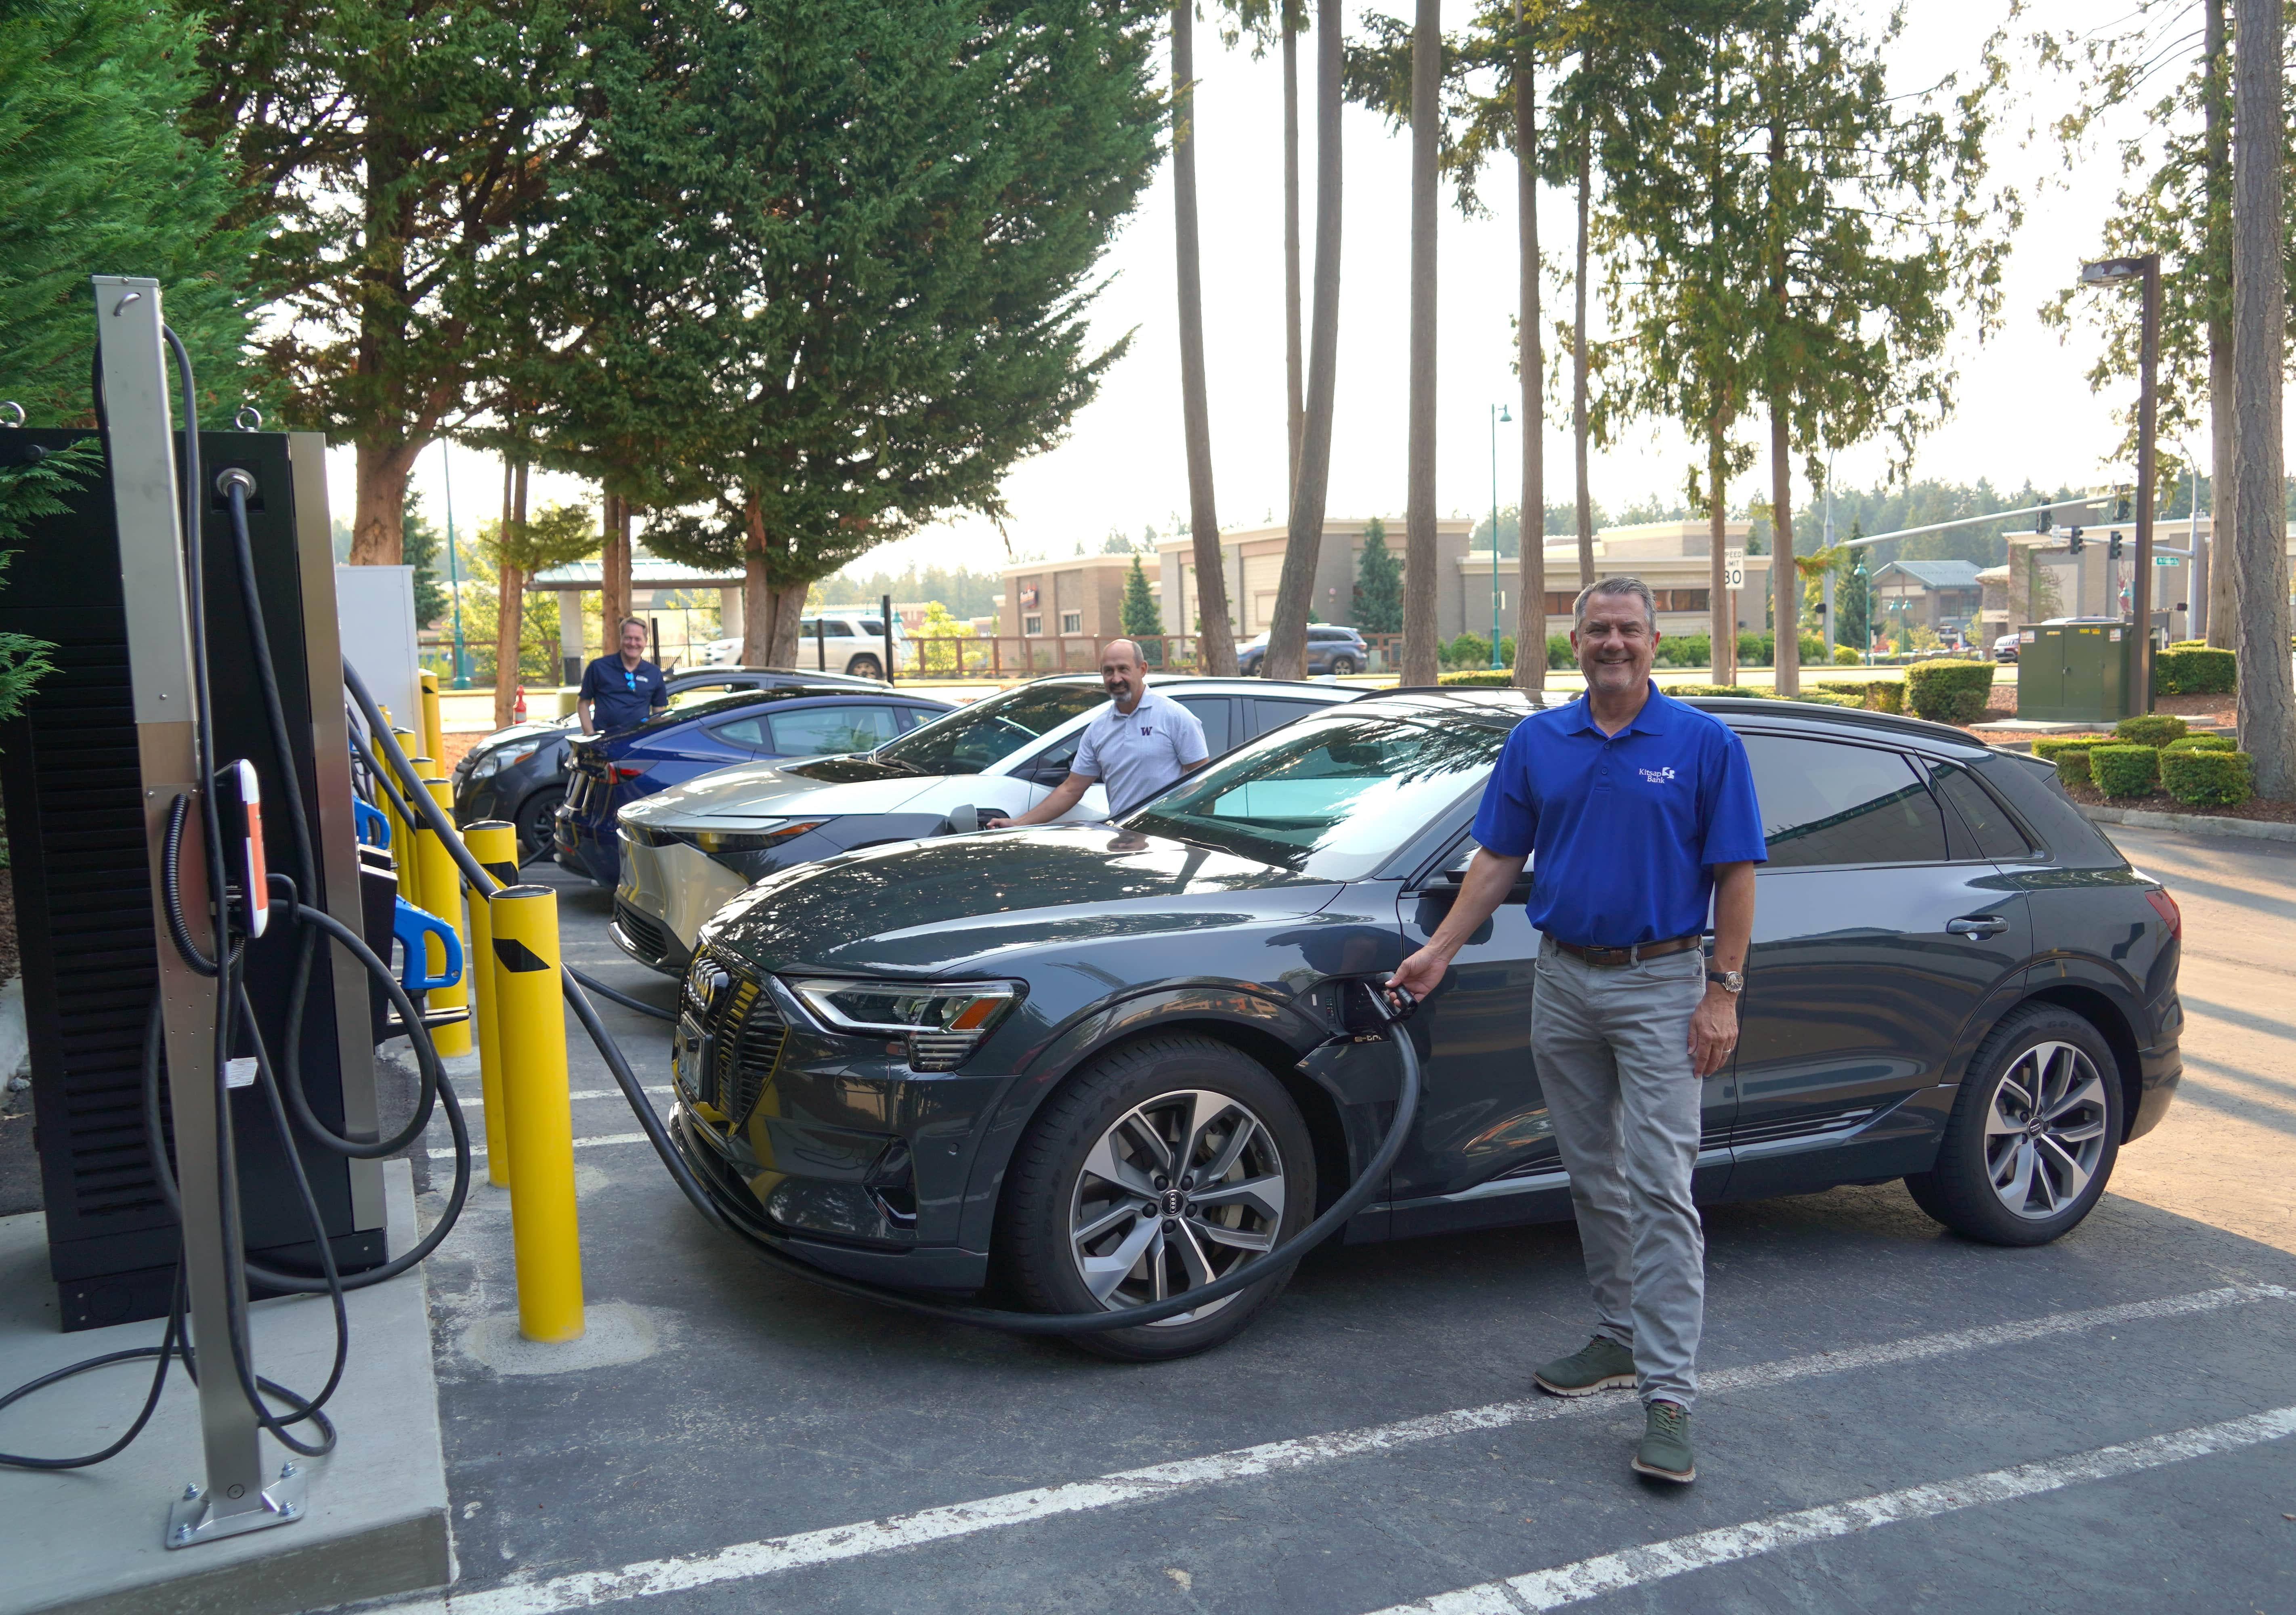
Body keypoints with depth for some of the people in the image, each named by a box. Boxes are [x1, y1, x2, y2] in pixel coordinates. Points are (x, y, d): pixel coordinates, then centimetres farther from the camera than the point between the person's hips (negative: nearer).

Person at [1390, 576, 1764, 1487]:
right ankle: (1618, 1338, 28)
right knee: (1593, 1178, 13)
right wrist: (1441, 949, 2)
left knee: (1659, 1188, -8)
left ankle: (1669, 1395, -6)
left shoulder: (1704, 745, -4)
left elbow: (1736, 874, -5)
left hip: (1660, 985, -4)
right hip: (1562, 983, 5)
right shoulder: (1537, 743, 7)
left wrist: (1723, 992, -11)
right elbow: (1499, 858, 10)